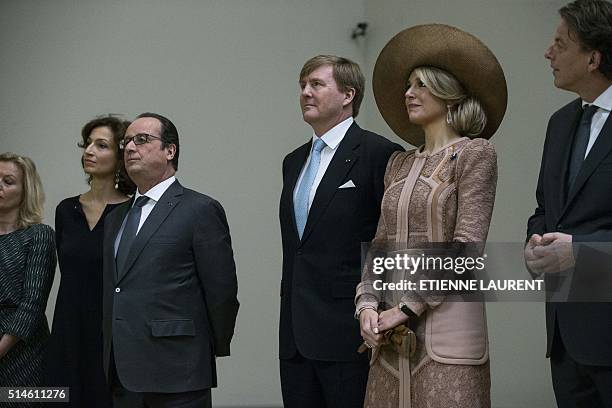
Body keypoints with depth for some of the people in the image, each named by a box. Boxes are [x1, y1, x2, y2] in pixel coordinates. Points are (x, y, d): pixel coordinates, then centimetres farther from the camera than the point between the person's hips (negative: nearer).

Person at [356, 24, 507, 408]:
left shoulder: (475, 154, -3)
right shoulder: (400, 164, 18)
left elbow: (465, 245, -11)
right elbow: (381, 244, 16)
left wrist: (407, 308, -13)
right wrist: (368, 304, -1)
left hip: (446, 319, -6)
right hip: (393, 332, 6)